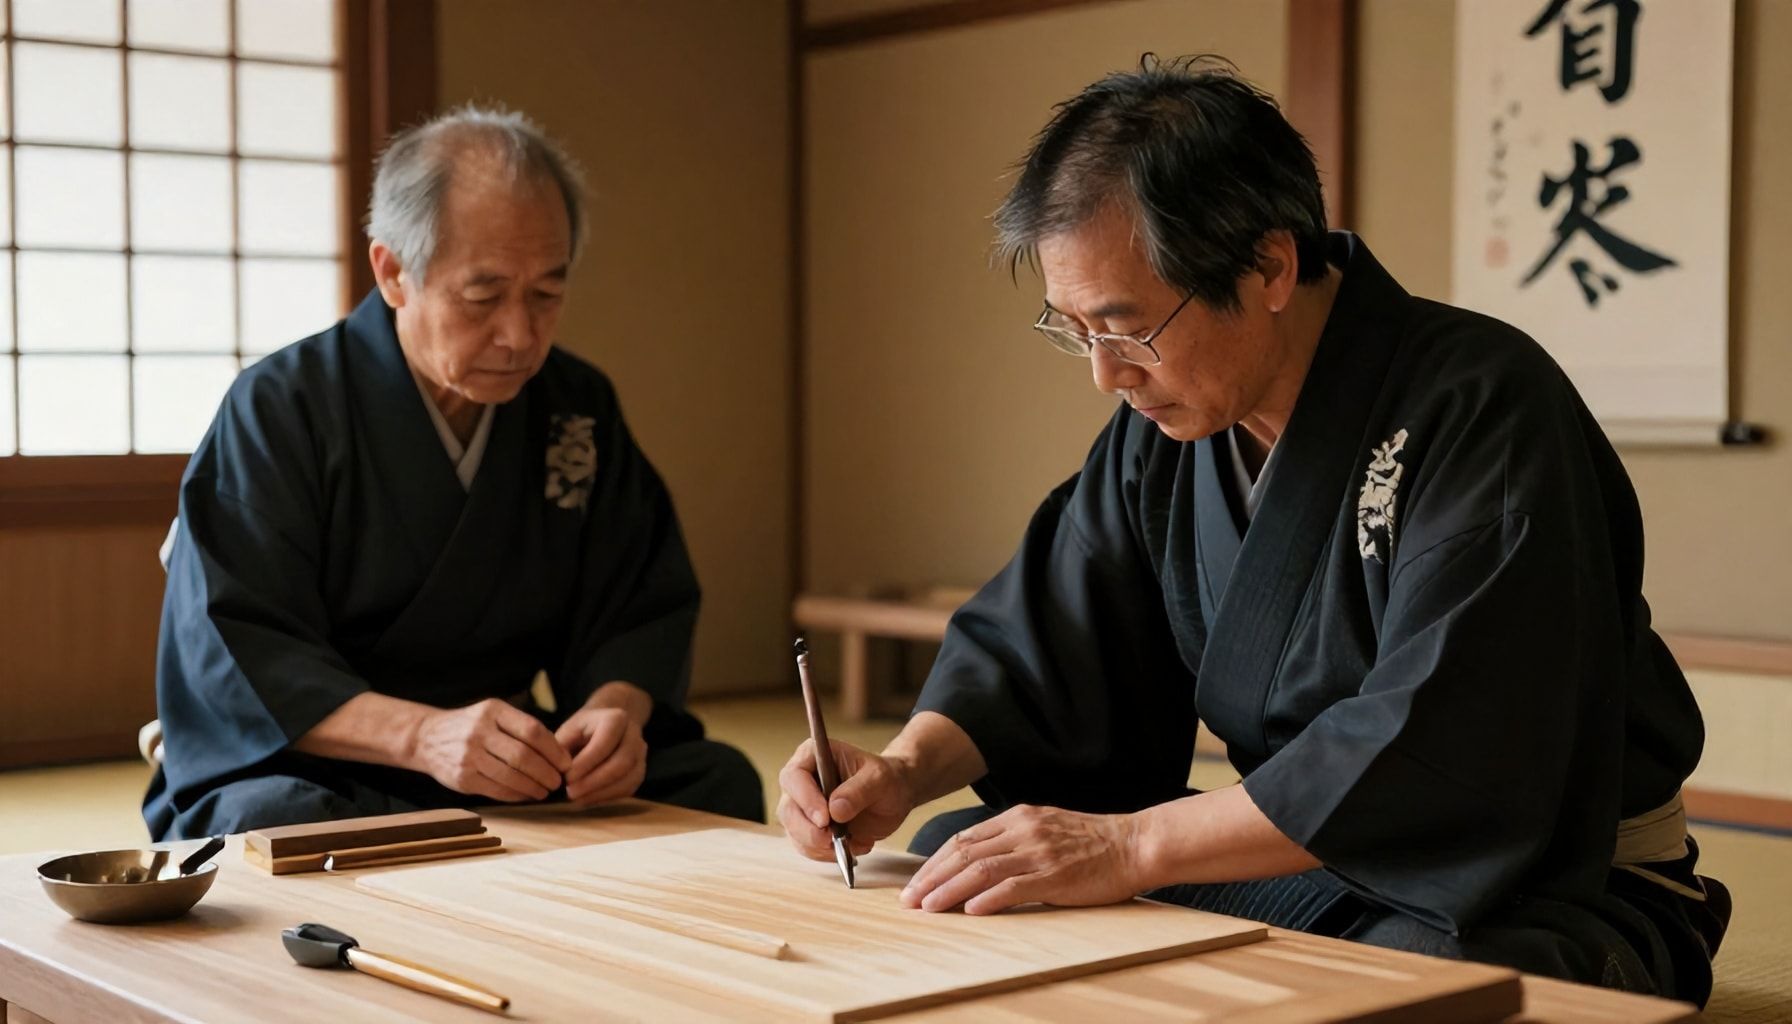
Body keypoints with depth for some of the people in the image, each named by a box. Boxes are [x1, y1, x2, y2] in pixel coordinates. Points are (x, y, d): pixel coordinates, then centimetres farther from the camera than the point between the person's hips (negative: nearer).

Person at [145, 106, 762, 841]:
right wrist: (423, 735, -34)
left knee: (717, 779, -16)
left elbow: (641, 612, 6)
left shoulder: (579, 406, 6)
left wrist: (615, 708, -19)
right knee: (278, 822, -38)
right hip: (311, 776, -5)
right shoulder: (280, 409, -9)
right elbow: (232, 657, -17)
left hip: (510, 779, 5)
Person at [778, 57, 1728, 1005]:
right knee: (956, 858, -3)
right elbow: (1030, 646, 6)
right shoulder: (1160, 429, 3)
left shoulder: (1479, 407, -22)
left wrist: (1131, 843, -31)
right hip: (1305, 862, 6)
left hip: (1542, 890, -6)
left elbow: (1438, 754, -30)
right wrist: (906, 768, -14)